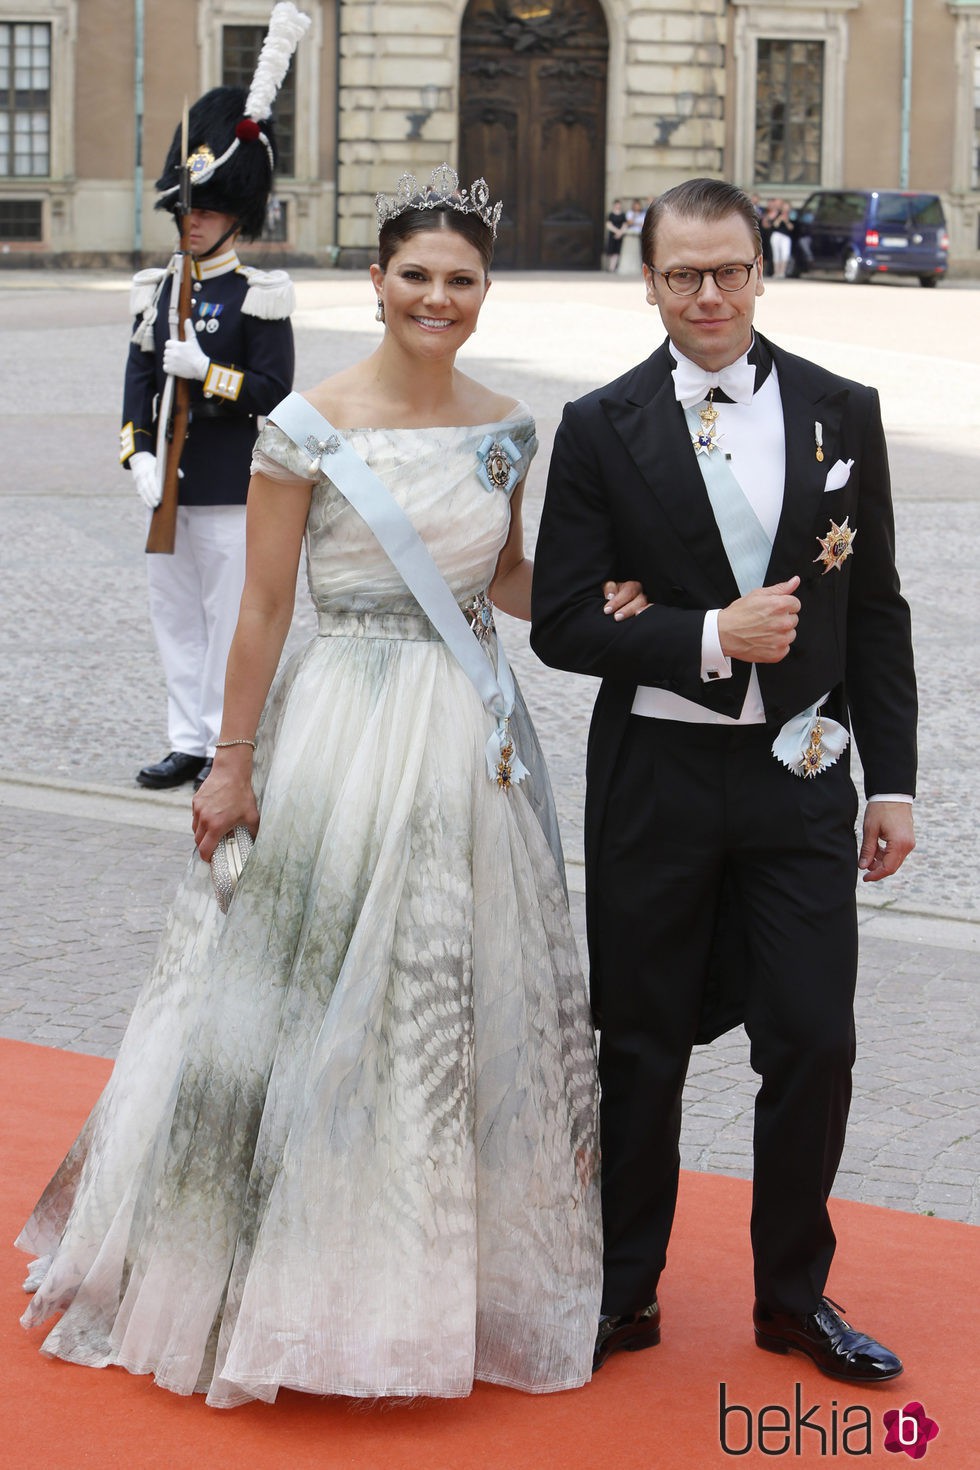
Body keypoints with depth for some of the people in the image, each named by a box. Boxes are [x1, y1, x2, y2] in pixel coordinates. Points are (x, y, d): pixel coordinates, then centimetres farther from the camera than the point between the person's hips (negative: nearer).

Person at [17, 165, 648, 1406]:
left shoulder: (504, 429, 6)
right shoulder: (308, 426, -9)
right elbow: (261, 608, -7)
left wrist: (589, 600, -2)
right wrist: (233, 766, -7)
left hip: (473, 737, 5)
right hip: (342, 731, -5)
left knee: (466, 1007, 11)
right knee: (320, 1001, 0)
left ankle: (450, 1276, 26)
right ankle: (292, 1283, 15)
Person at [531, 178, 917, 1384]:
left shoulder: (841, 412, 3)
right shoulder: (602, 429, -3)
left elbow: (877, 611, 6)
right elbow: (559, 623, -6)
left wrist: (892, 781, 3)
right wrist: (709, 638, -17)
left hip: (799, 779, 1)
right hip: (656, 781, -1)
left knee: (814, 1042, 2)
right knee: (642, 1047, 9)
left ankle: (795, 1292, 21)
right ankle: (626, 1292, 24)